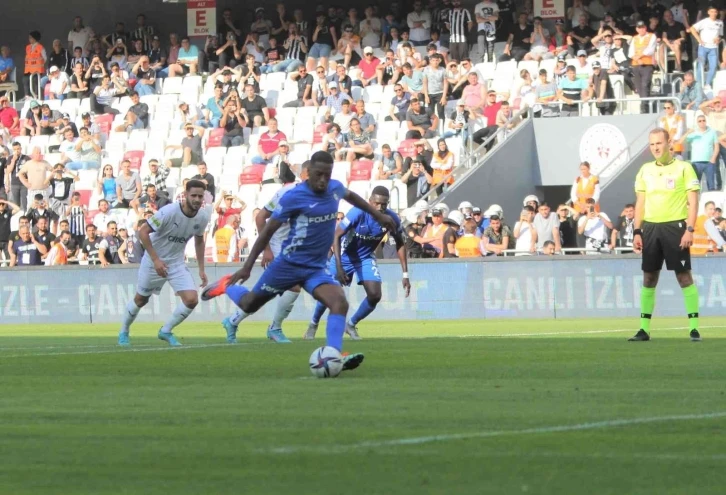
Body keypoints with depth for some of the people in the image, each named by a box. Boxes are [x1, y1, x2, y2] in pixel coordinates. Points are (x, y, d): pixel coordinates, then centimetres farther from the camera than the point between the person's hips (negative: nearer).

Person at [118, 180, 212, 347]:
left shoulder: (203, 217, -9)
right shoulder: (169, 212, -27)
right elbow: (143, 232, -23)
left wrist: (201, 269, 7)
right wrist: (156, 260, -26)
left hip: (177, 263, 4)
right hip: (153, 261, -4)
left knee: (191, 300, -11)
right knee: (141, 299, 12)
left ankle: (166, 331, 11)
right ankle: (123, 332, 38)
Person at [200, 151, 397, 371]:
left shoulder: (335, 188, -2)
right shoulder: (294, 197, -19)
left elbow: (351, 196, 26)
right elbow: (268, 230, -10)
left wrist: (378, 215, 33)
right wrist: (247, 266, -10)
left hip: (317, 268, 4)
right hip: (289, 264, -4)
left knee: (340, 303, -22)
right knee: (248, 305, 11)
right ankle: (226, 286, 44)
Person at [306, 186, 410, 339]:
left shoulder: (392, 219, -21)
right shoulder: (358, 213, -32)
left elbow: (400, 244, -4)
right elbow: (336, 236, -27)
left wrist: (405, 274, -6)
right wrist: (338, 266, -35)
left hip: (366, 258, 3)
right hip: (345, 256, -3)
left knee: (375, 295, -12)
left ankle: (351, 325, 15)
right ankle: (313, 324, 32)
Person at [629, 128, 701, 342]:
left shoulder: (684, 168, -2)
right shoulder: (645, 170, 12)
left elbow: (693, 201, -4)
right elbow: (640, 203, 15)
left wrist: (689, 230, -13)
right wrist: (637, 232, 8)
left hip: (675, 226, -4)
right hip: (651, 227, 4)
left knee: (684, 276, -5)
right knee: (649, 278, 5)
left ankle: (694, 327, -2)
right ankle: (644, 329, 9)